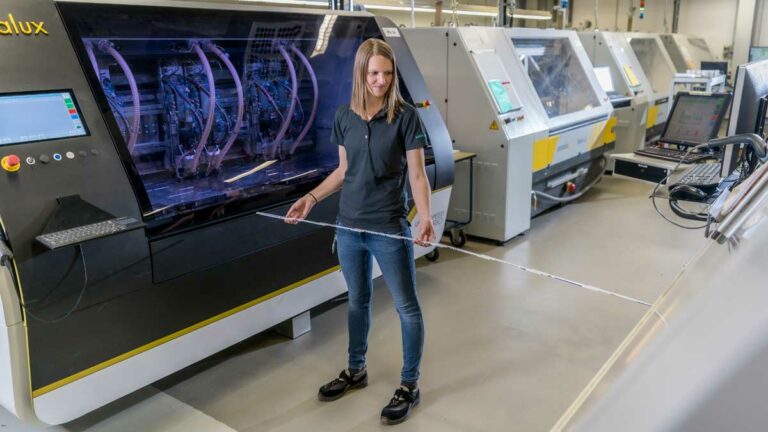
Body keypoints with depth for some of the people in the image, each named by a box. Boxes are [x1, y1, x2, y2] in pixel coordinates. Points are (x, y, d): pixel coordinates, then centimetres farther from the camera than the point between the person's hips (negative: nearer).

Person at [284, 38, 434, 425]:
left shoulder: (405, 116, -9)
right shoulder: (344, 117, 2)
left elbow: (417, 175, -11)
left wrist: (425, 218, -25)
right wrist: (311, 198, 5)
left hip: (390, 229, -4)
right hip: (349, 227, 4)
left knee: (406, 306, 5)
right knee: (357, 300, 19)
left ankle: (409, 386, 21)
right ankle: (356, 370, 38)